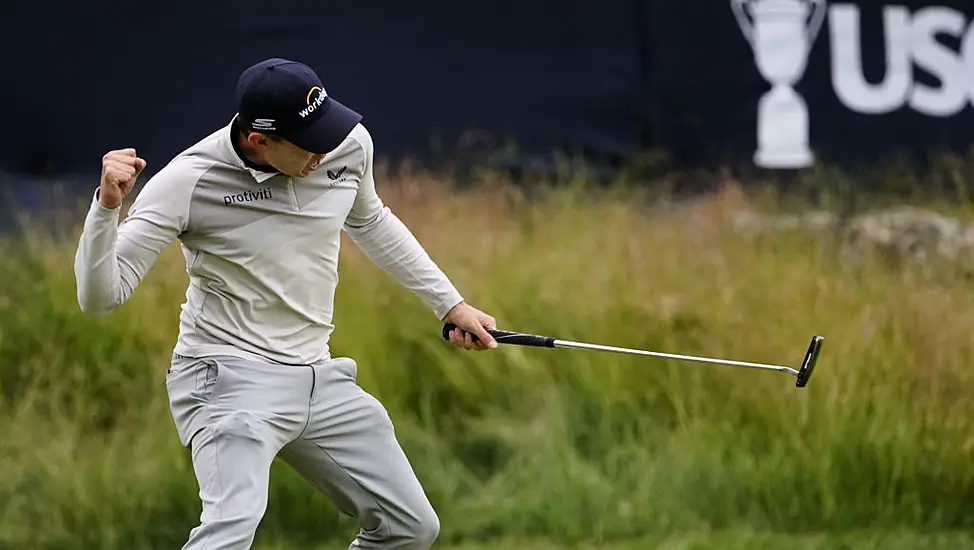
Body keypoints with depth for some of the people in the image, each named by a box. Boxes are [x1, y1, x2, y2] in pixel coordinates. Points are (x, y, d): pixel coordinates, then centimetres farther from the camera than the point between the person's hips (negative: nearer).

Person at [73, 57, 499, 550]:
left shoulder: (350, 145, -4)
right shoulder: (189, 181, -18)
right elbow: (100, 296, -18)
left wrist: (450, 305, 24)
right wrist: (107, 205, -35)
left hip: (319, 379, 7)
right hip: (230, 376, -6)